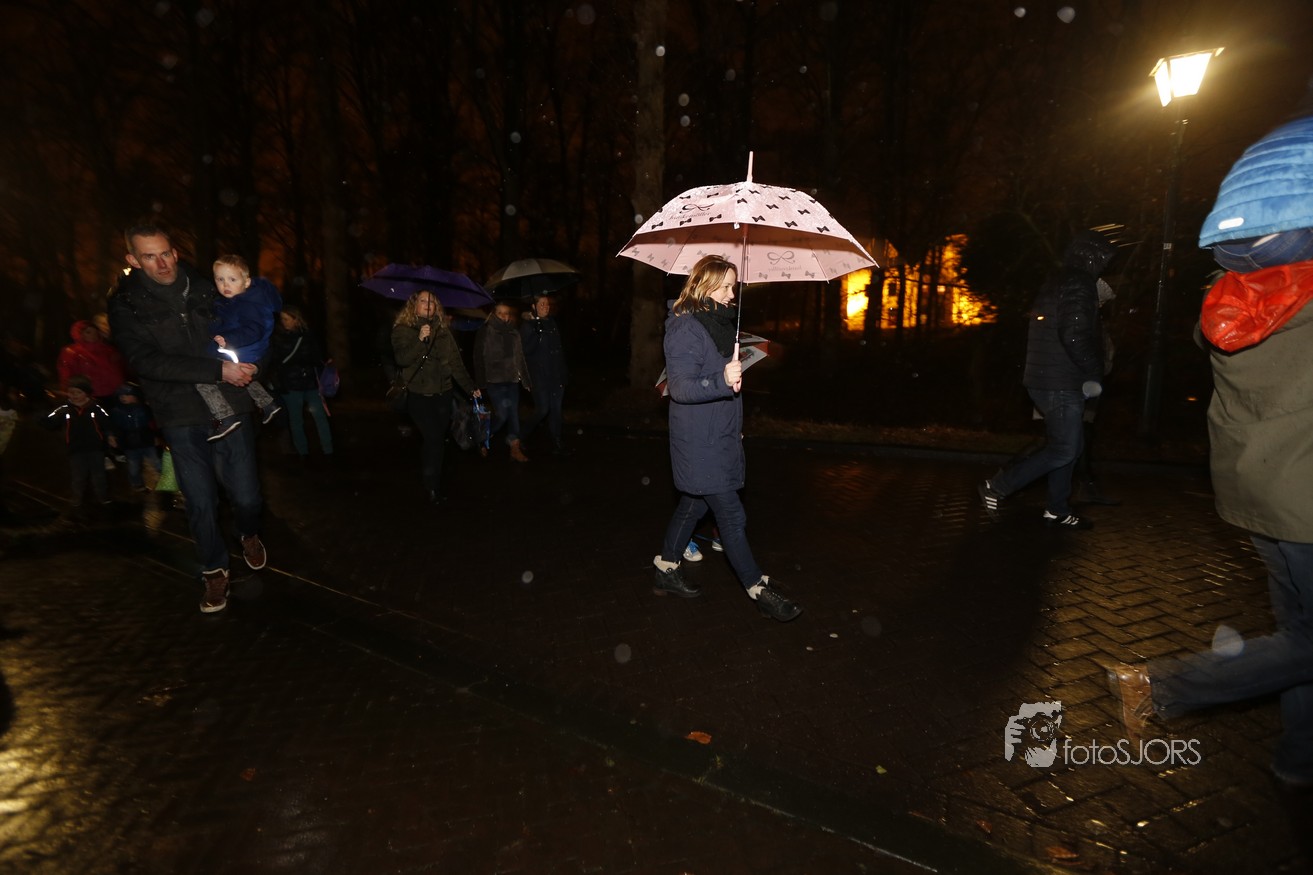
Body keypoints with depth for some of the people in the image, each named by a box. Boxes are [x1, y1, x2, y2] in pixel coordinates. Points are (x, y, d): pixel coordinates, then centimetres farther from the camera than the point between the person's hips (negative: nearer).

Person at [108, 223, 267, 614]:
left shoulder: (206, 288, 4)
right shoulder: (126, 304, -2)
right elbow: (146, 361, -15)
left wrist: (244, 363, -6)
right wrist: (218, 370, -24)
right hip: (182, 420, -1)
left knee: (246, 496, 3)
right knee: (201, 503, 4)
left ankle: (249, 535, 38)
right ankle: (214, 568, 29)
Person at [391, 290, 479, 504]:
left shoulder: (442, 331, 9)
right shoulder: (403, 330, -1)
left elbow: (456, 361, 9)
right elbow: (402, 359, -15)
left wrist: (470, 387, 5)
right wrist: (420, 340, -27)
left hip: (442, 394, 4)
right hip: (418, 395, -4)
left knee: (438, 440, 6)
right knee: (433, 438, -13)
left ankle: (430, 481, 23)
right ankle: (433, 488, -1)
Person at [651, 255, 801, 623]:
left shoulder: (720, 322, 12)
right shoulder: (686, 327, -17)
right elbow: (680, 387, -24)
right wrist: (722, 381, -38)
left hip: (717, 437, 10)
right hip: (700, 443, -9)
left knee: (693, 504, 17)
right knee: (732, 516, -3)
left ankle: (666, 569, 32)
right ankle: (760, 590, 8)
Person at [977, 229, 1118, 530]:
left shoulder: (1055, 282, 17)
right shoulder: (1079, 284, -13)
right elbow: (1074, 335, -23)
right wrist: (1094, 373, -13)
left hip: (1044, 379, 10)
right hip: (1061, 384, -10)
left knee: (1070, 445, 16)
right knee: (1064, 450, -5)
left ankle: (1057, 510, 22)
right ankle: (997, 487, -3)